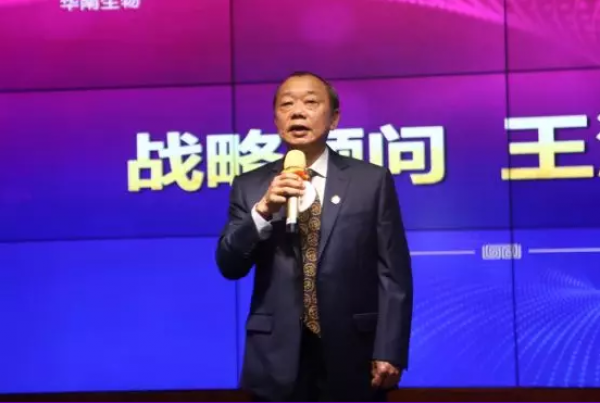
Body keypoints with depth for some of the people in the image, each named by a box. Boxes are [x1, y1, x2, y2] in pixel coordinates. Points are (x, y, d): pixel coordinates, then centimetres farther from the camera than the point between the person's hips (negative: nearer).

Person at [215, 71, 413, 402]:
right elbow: (229, 267, 0)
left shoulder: (372, 180, 3)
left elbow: (393, 273, -1)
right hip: (278, 359, 1)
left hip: (353, 356, -1)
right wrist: (263, 210, -16)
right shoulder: (249, 186, 7)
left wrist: (389, 351, -9)